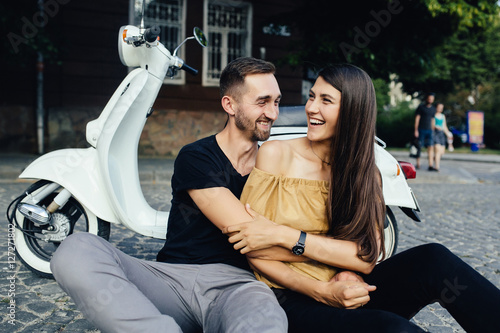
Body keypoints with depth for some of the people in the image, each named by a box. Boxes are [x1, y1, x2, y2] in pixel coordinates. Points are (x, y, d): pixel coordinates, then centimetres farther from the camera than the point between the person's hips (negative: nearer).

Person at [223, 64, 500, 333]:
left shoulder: (366, 171, 6)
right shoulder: (276, 154, -4)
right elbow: (251, 249, -8)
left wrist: (284, 236, -19)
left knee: (433, 259, -23)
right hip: (295, 301, -3)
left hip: (345, 290, 4)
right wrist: (321, 291, -19)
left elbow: (367, 257, -9)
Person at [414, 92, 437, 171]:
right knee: (419, 147, 0)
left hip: (429, 130, 4)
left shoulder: (433, 109, 14)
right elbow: (417, 118, -5)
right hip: (421, 130, -4)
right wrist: (416, 130, -11)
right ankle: (418, 164, 12)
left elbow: (432, 120, 19)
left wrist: (433, 131, 16)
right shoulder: (421, 107, -1)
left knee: (431, 147, -7)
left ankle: (431, 166, -11)